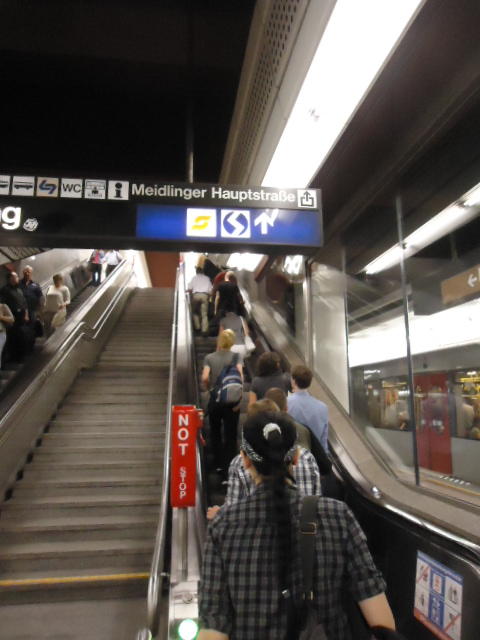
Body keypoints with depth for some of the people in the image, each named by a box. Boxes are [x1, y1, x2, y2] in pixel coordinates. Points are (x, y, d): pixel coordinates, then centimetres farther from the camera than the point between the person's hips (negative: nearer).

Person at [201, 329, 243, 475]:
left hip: (214, 399, 2)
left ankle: (219, 464, 29)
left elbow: (204, 377, -13)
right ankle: (228, 470, 4)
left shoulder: (209, 358, -1)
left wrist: (208, 387, 7)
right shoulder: (236, 356, -3)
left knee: (215, 433, 21)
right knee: (230, 436, 5)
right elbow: (239, 374, -18)